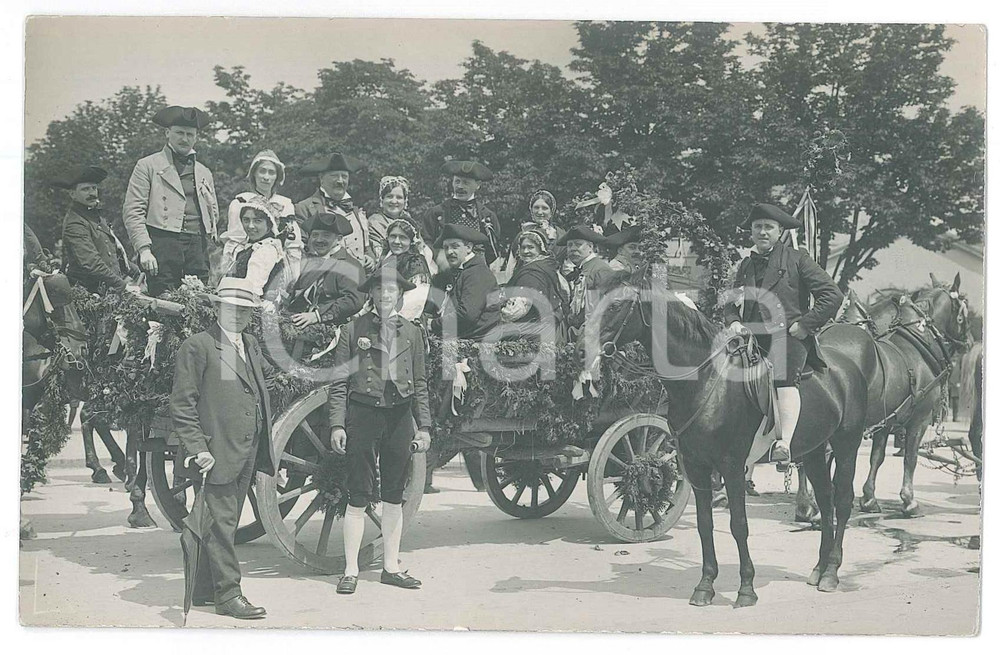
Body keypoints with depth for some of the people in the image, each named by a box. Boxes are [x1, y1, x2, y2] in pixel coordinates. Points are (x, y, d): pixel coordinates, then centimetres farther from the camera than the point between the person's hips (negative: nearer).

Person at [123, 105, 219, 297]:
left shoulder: (204, 173, 22)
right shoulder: (148, 166, 7)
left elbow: (213, 213, 31)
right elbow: (132, 211, -1)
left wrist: (211, 233, 10)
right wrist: (144, 249, -11)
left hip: (197, 247, 4)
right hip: (163, 244, -4)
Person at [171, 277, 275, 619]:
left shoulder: (252, 346, 17)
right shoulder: (196, 347, -6)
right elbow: (182, 405, -9)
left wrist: (265, 447, 16)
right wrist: (197, 448, -17)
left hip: (247, 454, 8)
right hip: (217, 453, -8)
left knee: (224, 523, 13)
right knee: (221, 522, -5)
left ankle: (203, 589, 23)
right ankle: (228, 594, 2)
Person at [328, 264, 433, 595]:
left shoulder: (411, 332, 11)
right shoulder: (354, 329, 2)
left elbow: (420, 384, 13)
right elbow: (339, 382, 1)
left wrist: (424, 425, 7)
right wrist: (337, 424, -7)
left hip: (399, 416, 3)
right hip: (362, 415, -3)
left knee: (394, 496, 8)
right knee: (358, 496, -3)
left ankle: (391, 567, 18)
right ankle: (351, 570, 6)